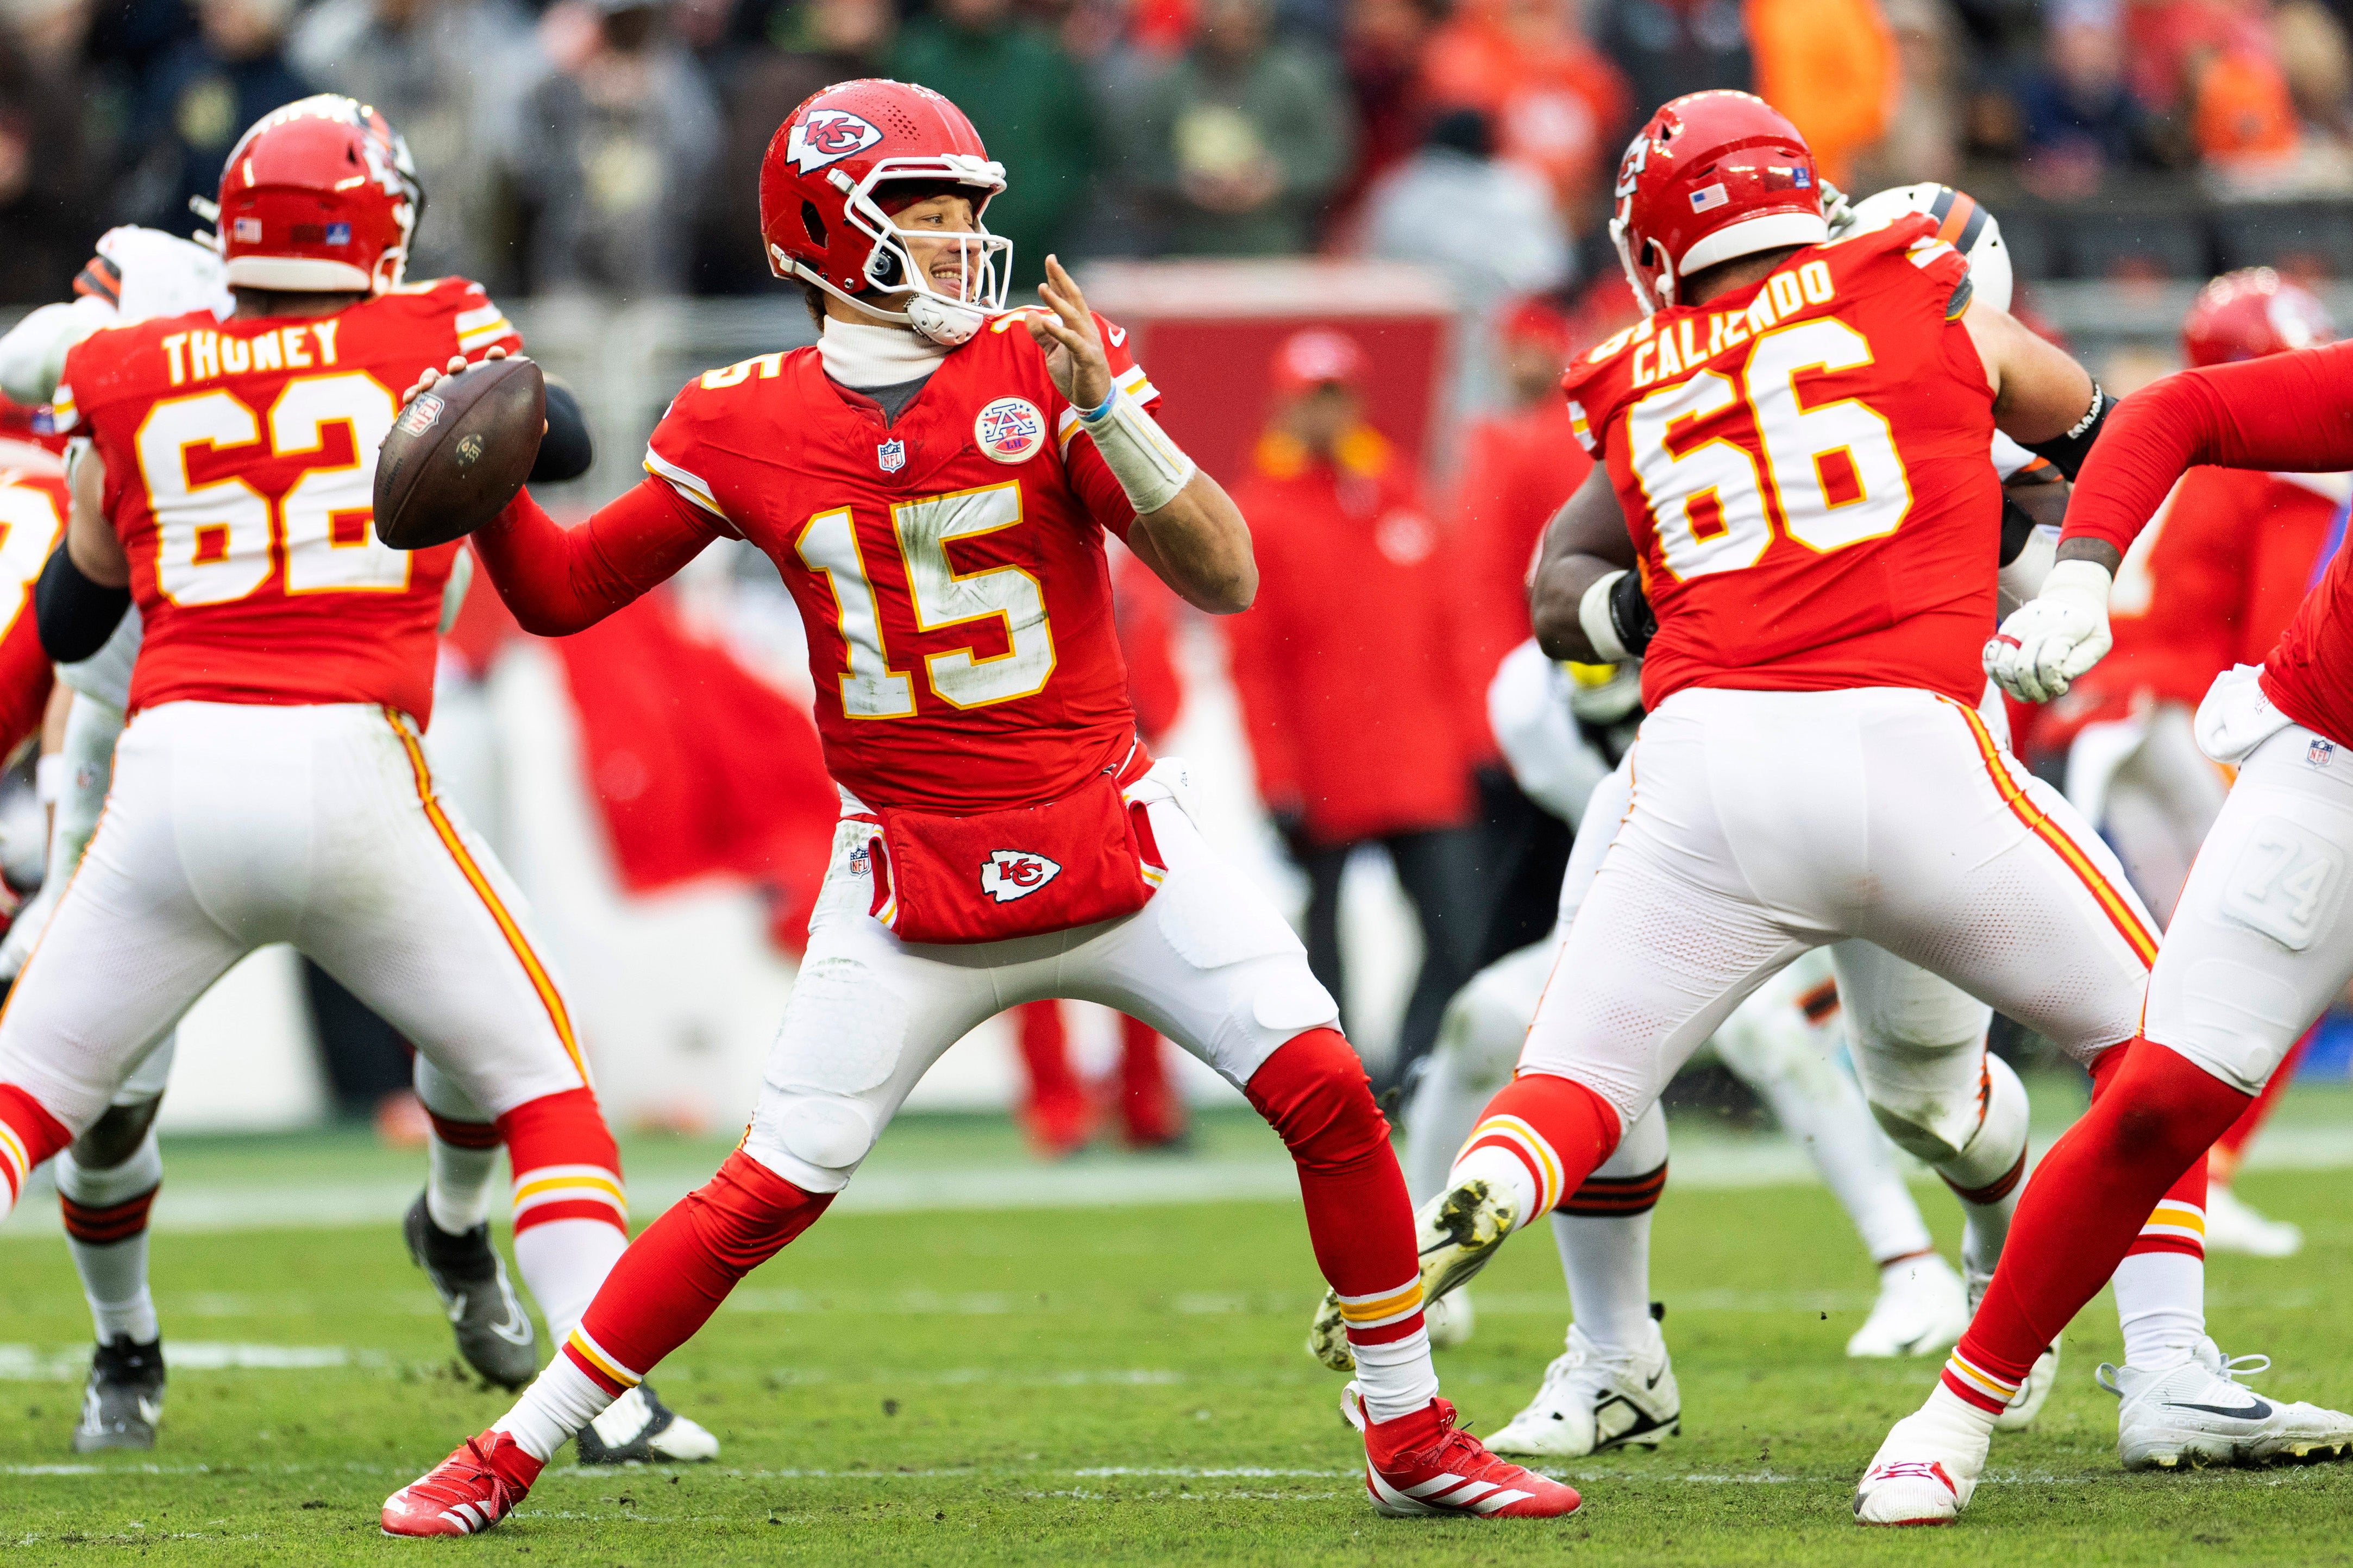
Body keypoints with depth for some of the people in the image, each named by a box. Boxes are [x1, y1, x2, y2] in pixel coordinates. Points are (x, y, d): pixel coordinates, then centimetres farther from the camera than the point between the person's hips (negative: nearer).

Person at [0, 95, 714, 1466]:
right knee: (539, 1078, 16)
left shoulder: (123, 379, 12)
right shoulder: (431, 340, 8)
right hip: (350, 772, -1)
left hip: (174, 778, 1)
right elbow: (557, 440, 26)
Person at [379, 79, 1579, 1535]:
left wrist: (1105, 411, -23)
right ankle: (511, 1453, 8)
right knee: (769, 1193, -5)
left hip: (1114, 839, 1)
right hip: (914, 881, -1)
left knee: (1326, 1089, -12)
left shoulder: (1040, 368, -5)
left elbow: (1225, 577, -11)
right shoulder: (751, 425, -2)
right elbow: (562, 592, 8)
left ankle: (1412, 1438, 5)